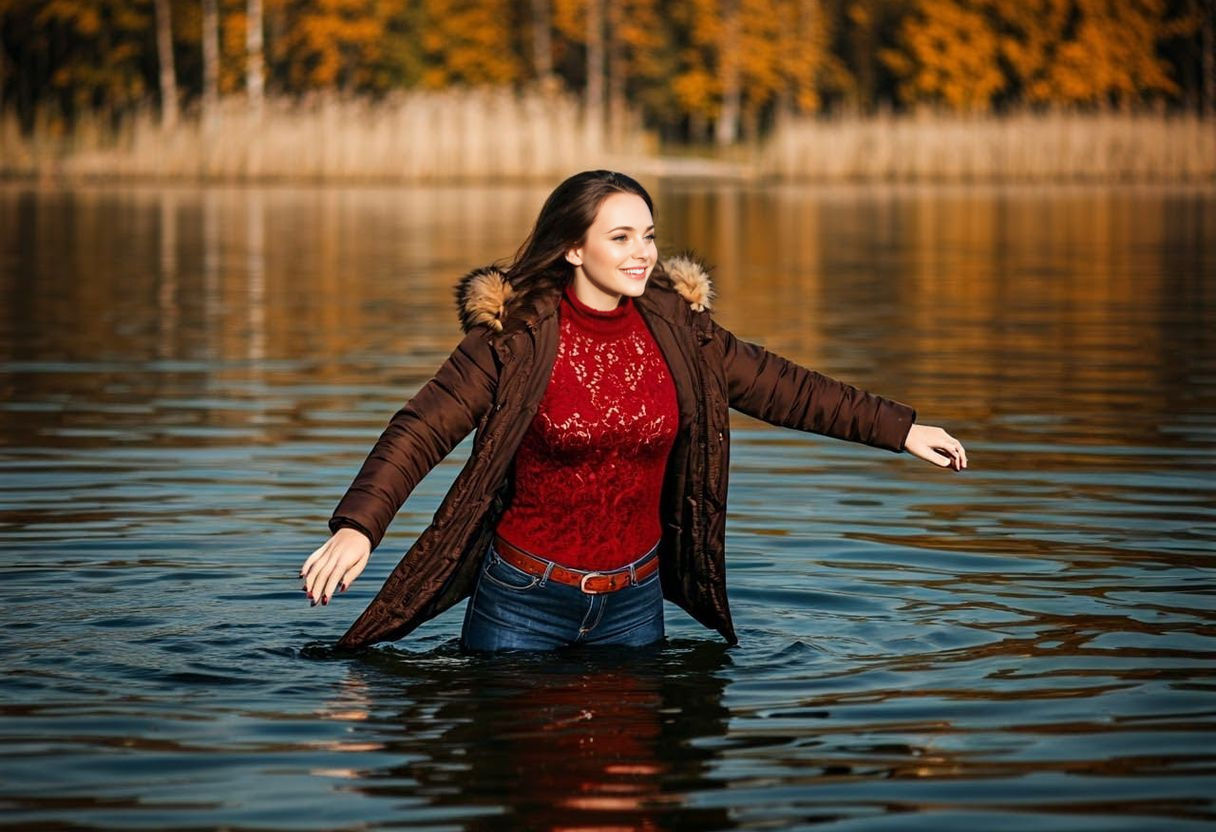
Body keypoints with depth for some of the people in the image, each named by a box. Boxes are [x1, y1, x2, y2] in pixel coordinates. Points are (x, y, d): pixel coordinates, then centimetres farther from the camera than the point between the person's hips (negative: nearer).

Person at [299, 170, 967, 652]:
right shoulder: (517, 336, -14)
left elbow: (782, 387, 5)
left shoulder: (675, 328, -2)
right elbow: (423, 428, -20)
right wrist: (358, 524, -35)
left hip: (633, 602, 4)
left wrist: (900, 428, 4)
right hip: (524, 597, -3)